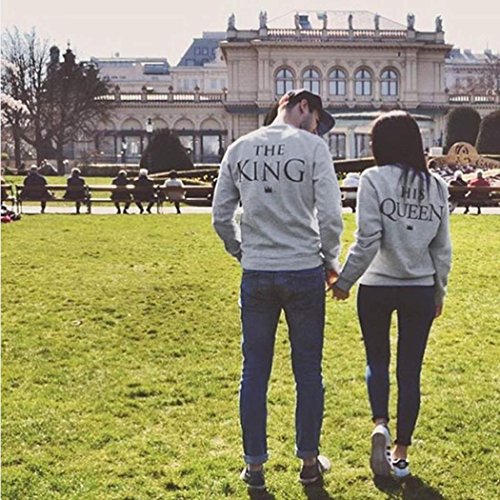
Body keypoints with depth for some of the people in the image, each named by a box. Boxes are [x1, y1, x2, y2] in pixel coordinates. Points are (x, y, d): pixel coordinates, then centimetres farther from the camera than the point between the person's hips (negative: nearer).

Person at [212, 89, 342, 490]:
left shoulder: (239, 149, 5)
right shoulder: (312, 147, -6)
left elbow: (221, 217, 7)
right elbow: (330, 216, -10)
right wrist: (331, 261, 5)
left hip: (256, 275, 3)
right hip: (305, 273, -3)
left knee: (255, 370, 11)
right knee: (308, 371, 11)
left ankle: (254, 466, 19)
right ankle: (309, 462, 23)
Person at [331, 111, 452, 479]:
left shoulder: (374, 180, -10)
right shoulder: (437, 186, 2)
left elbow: (367, 240, -15)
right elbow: (442, 247, 5)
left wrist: (344, 280, -3)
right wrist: (440, 290, 17)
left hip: (377, 287, -3)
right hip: (421, 290, 3)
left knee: (377, 360, 18)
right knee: (410, 371, 11)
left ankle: (380, 426, -5)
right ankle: (401, 454, 17)